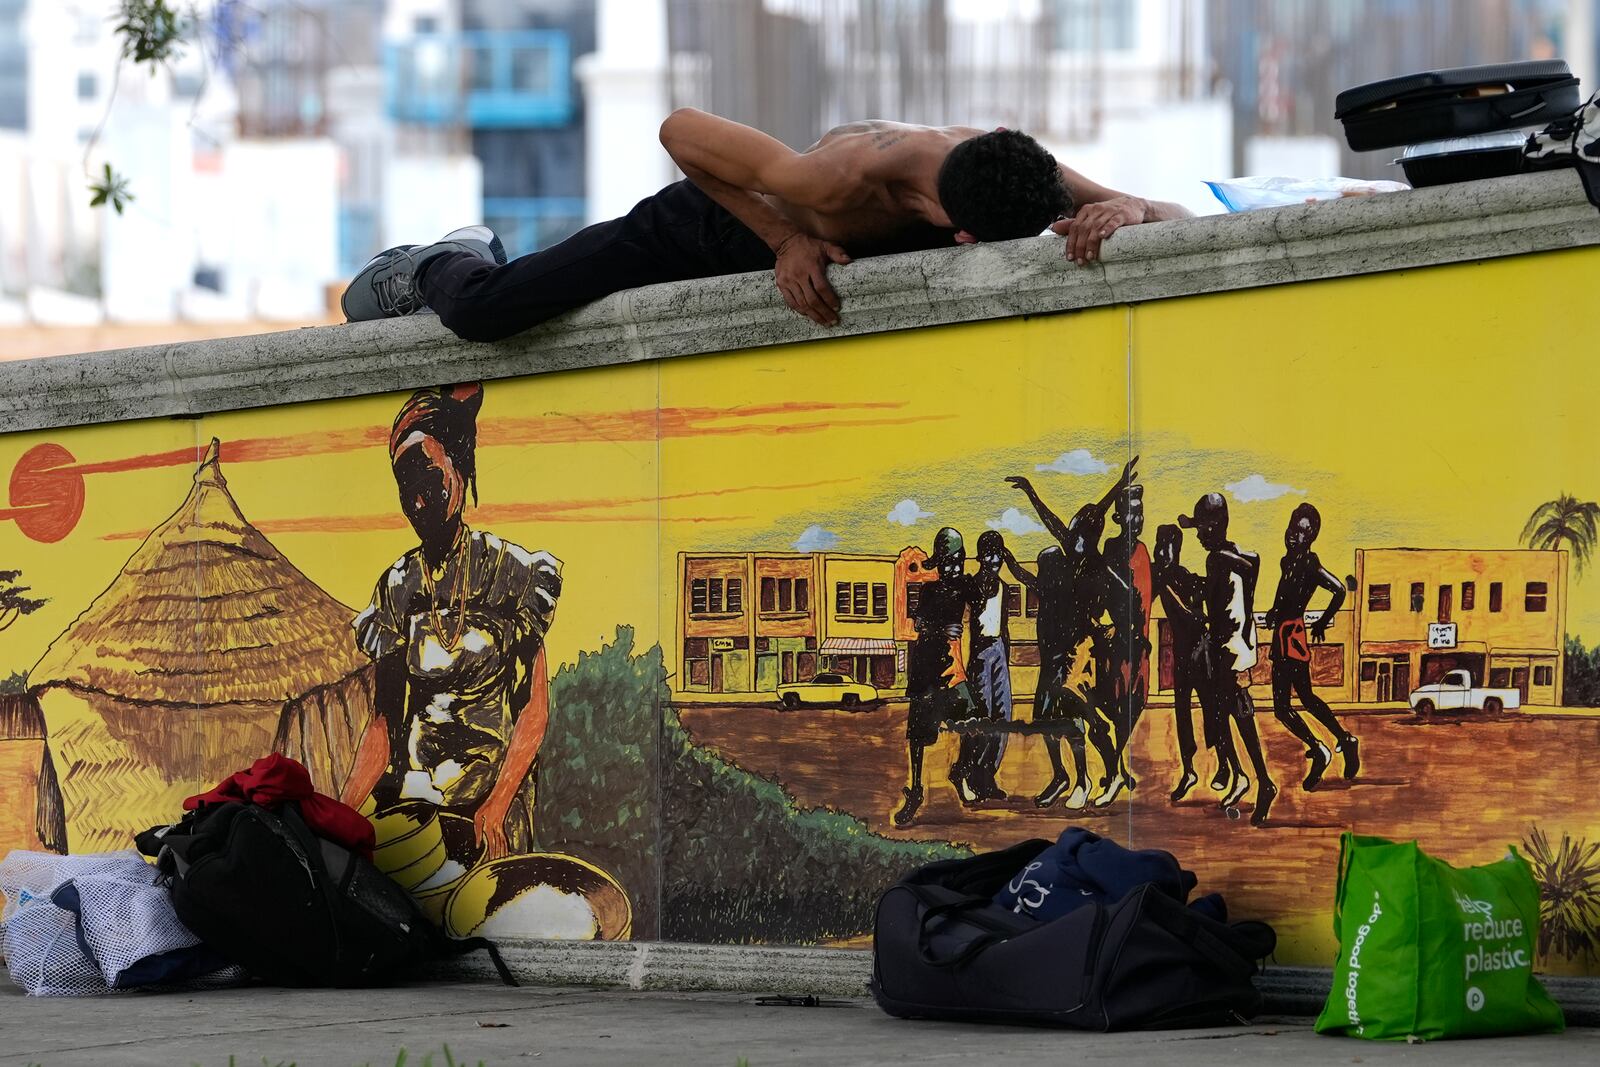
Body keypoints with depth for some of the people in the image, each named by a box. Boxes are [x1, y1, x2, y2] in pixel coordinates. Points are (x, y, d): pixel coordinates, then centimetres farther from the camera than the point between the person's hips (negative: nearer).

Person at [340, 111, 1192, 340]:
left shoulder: (1008, 169, -32)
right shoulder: (841, 178, -47)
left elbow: (1175, 217, -25)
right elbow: (681, 130, -34)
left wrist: (1122, 210, -49)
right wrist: (784, 237, -36)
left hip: (797, 253, 5)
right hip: (715, 224, -5)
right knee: (482, 313, -12)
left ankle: (476, 257, 52)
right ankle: (442, 264, 27)